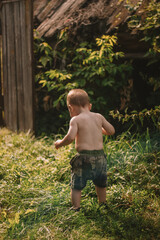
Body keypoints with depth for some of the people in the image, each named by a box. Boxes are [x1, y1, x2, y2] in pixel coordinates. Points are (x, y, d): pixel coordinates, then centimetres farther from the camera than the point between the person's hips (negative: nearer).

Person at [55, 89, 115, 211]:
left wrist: (60, 143, -2)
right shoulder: (99, 117, 7)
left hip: (84, 157, -6)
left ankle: (76, 208, 3)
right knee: (101, 184, 25)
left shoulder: (76, 120, -7)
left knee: (76, 186, 4)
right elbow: (111, 131, 12)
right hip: (100, 156, 6)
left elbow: (70, 137, -19)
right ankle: (103, 204, 39)